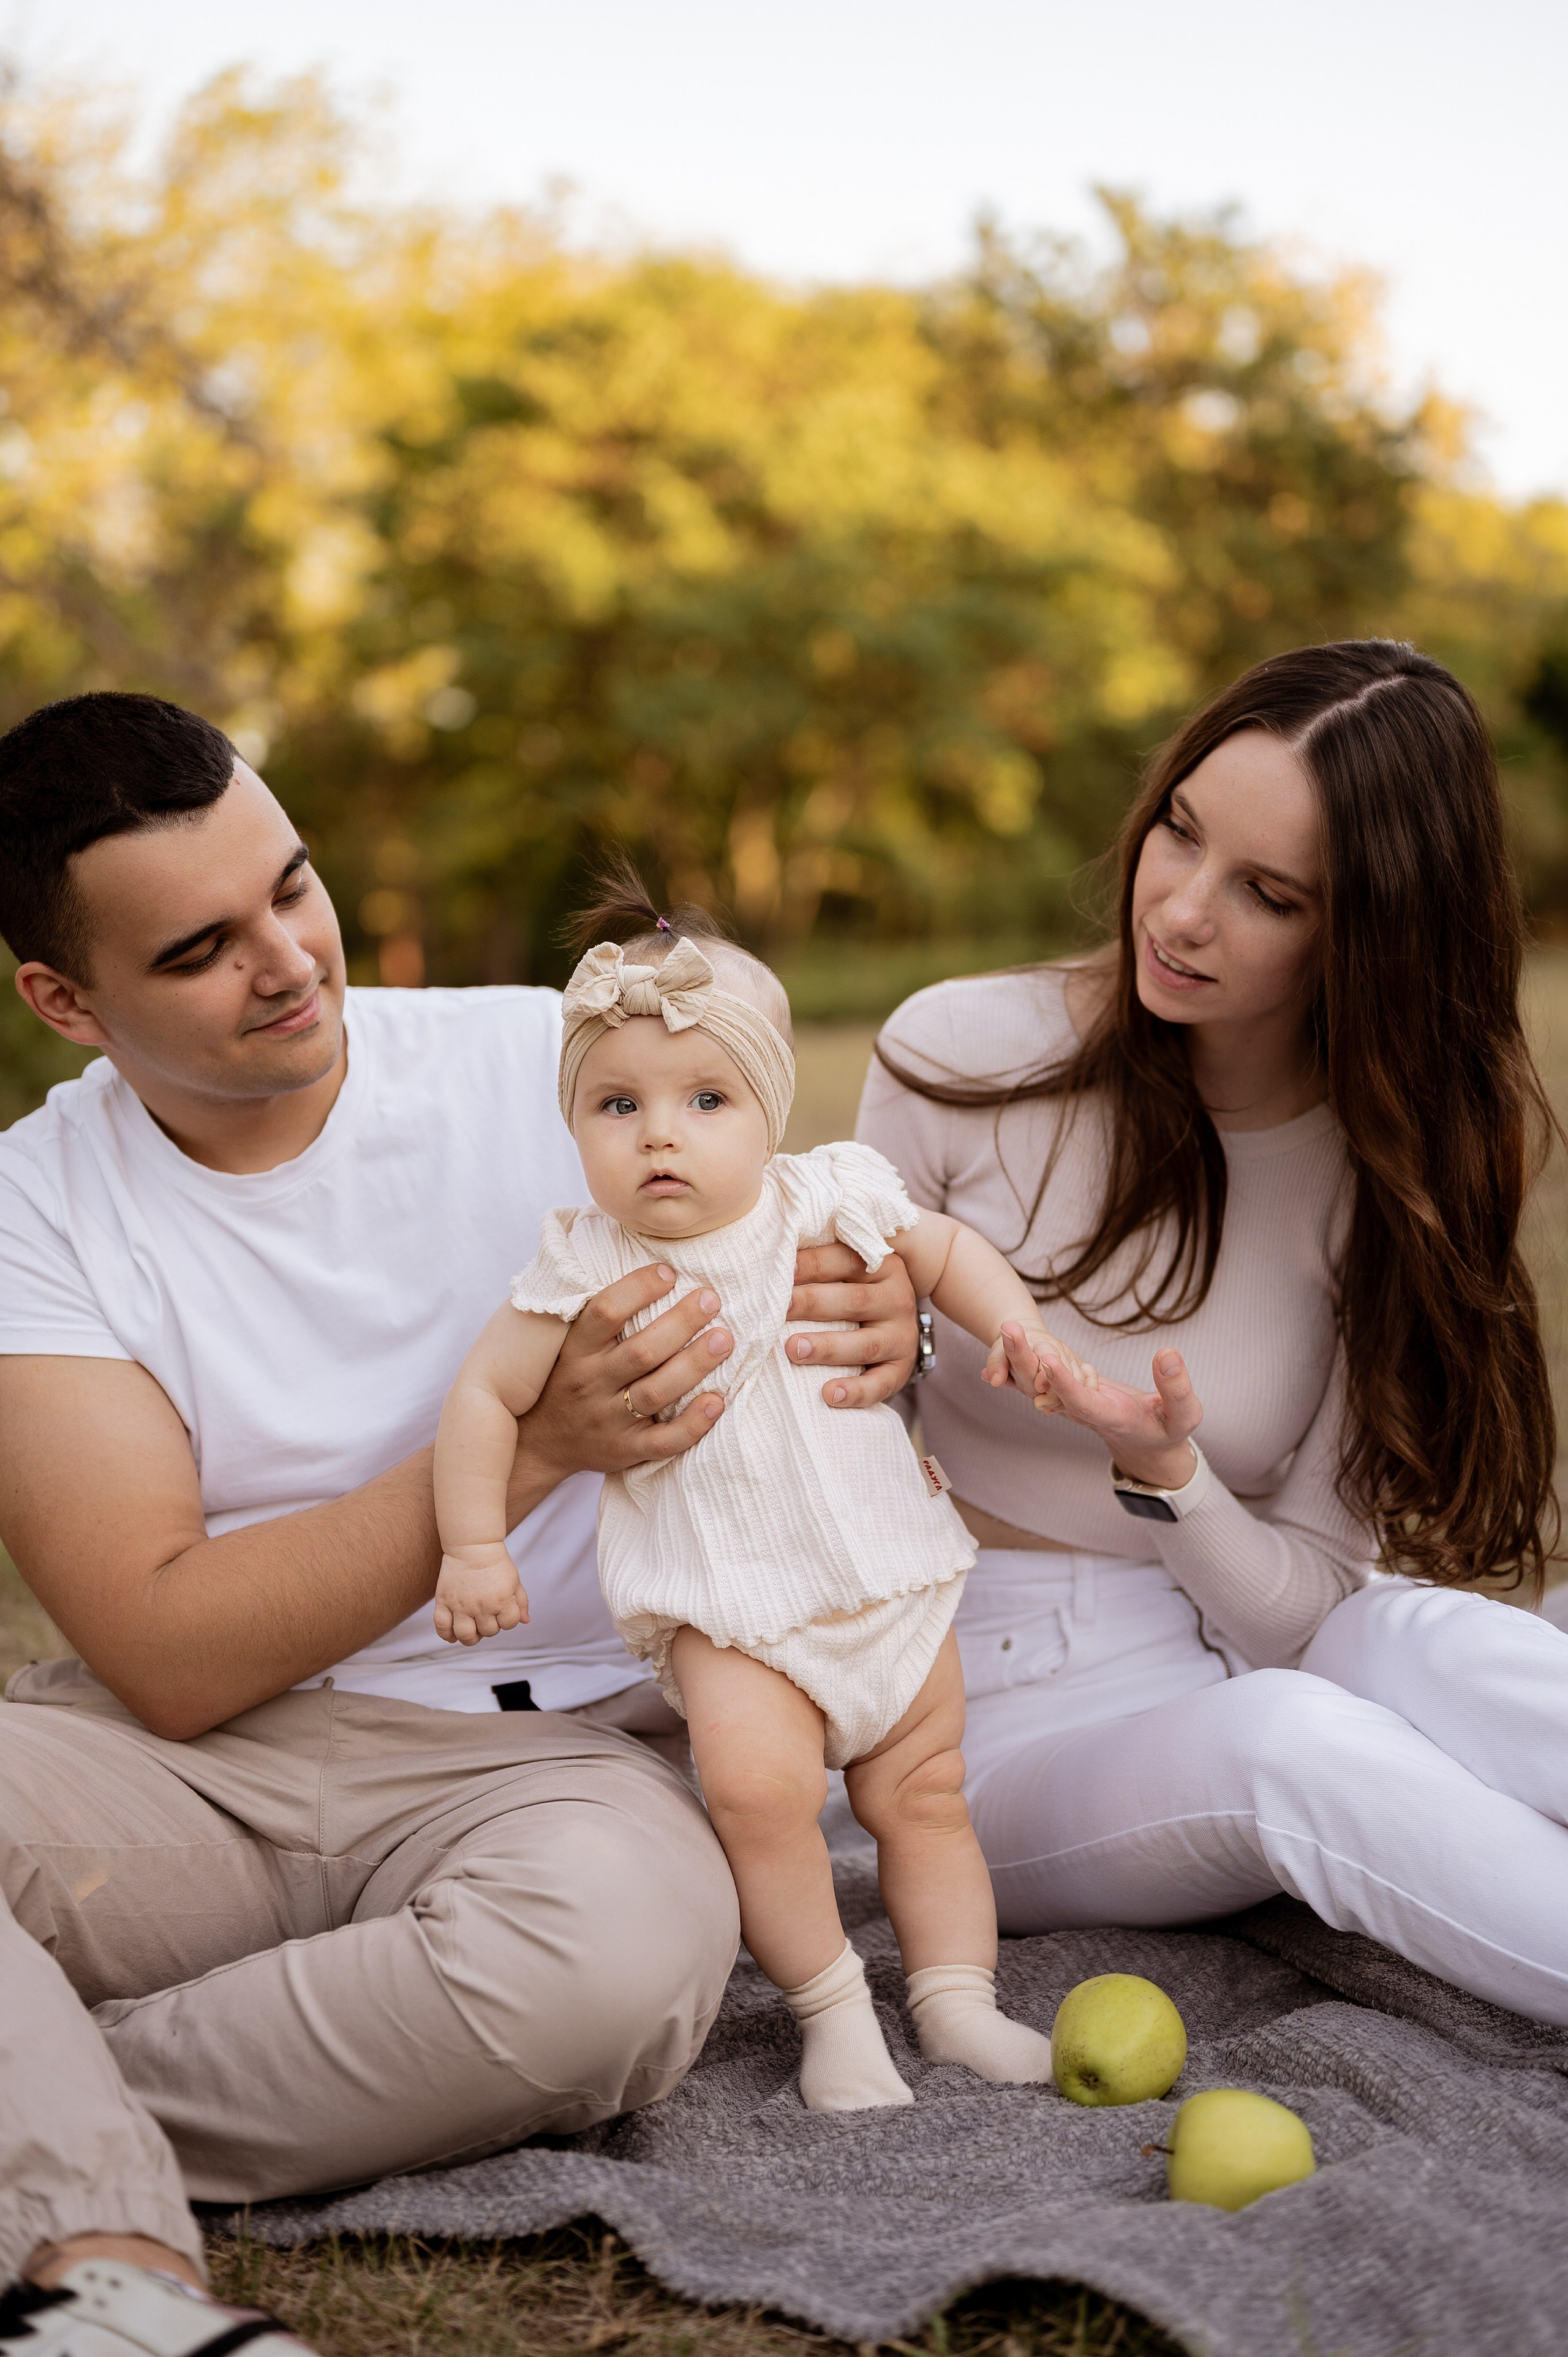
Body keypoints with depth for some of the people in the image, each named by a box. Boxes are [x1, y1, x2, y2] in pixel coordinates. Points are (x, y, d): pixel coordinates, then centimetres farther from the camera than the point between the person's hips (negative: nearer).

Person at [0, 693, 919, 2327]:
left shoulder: (555, 1064, 1)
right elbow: (167, 1655, -10)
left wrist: (874, 1332, -13)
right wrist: (537, 1447, -20)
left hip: (523, 1751, 0)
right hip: (188, 1762, 0)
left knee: (626, 1937, -35)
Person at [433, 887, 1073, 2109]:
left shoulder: (829, 1202, -5)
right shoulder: (590, 1270, -11)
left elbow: (945, 1250, 13)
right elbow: (486, 1393, -3)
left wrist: (1014, 1321, -3)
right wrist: (473, 1546, -5)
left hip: (892, 1575, 3)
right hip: (728, 1607, -3)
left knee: (924, 1794, 9)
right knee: (756, 1780, -24)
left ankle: (958, 1999, 25)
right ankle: (831, 2007, -6)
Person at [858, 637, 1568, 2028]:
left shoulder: (1399, 1169, -4)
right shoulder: (960, 1057, -8)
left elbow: (1310, 1609, -8)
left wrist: (1170, 1475, -27)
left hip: (1269, 1654, 2)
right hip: (1004, 1717, -1)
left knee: (1431, 1643, -33)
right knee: (1286, 1739, -35)